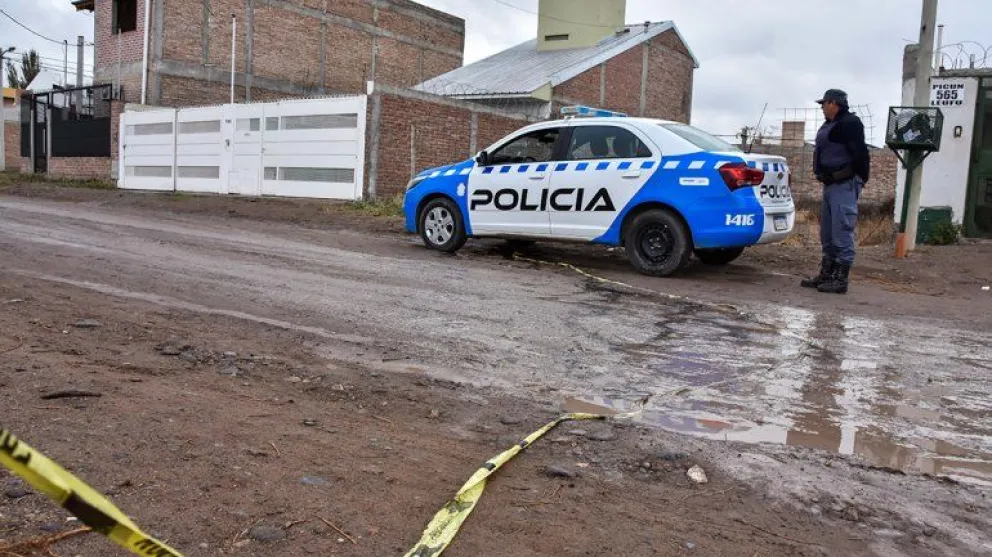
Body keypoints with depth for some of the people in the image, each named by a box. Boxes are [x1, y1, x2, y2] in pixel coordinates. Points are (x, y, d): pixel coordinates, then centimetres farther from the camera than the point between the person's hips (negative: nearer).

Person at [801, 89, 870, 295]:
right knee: (827, 235, 13)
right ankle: (826, 275, 21)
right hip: (831, 185, 11)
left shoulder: (850, 123, -11)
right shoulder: (830, 125, 20)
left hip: (845, 186, -11)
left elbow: (860, 154, -18)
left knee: (842, 233, -9)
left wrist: (861, 180, -19)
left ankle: (841, 280, -7)